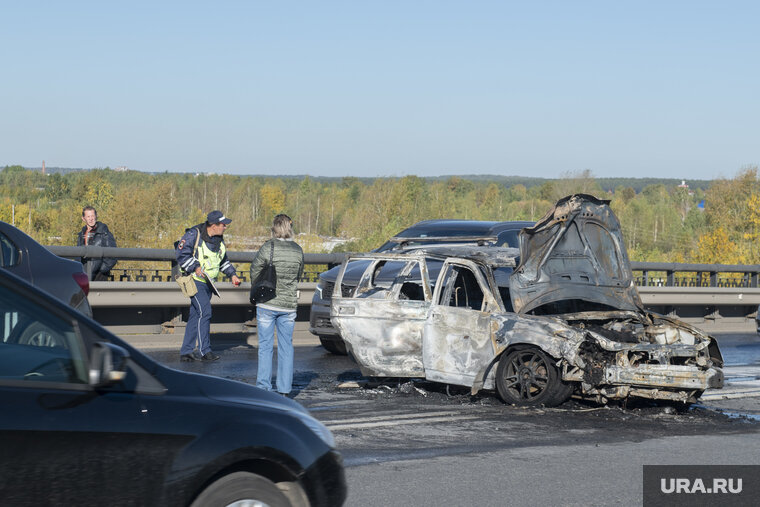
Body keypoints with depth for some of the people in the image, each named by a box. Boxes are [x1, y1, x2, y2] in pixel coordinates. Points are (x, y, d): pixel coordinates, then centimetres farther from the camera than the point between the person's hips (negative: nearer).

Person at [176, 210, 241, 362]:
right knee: (205, 312, -15)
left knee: (195, 316, 8)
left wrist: (232, 275, 11)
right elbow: (181, 255, -16)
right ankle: (205, 351, -10)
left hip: (207, 281, 8)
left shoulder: (219, 239, 10)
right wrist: (195, 267, -24)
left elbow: (223, 260, 22)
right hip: (194, 280, -8)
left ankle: (185, 352, 12)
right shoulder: (194, 235, -14)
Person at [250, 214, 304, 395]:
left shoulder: (268, 248, -12)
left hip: (267, 304, -3)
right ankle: (284, 389, 11)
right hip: (289, 304, 3)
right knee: (286, 346, 10)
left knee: (265, 345, 5)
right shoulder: (298, 250, -1)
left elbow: (255, 271, -2)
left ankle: (263, 387, 6)